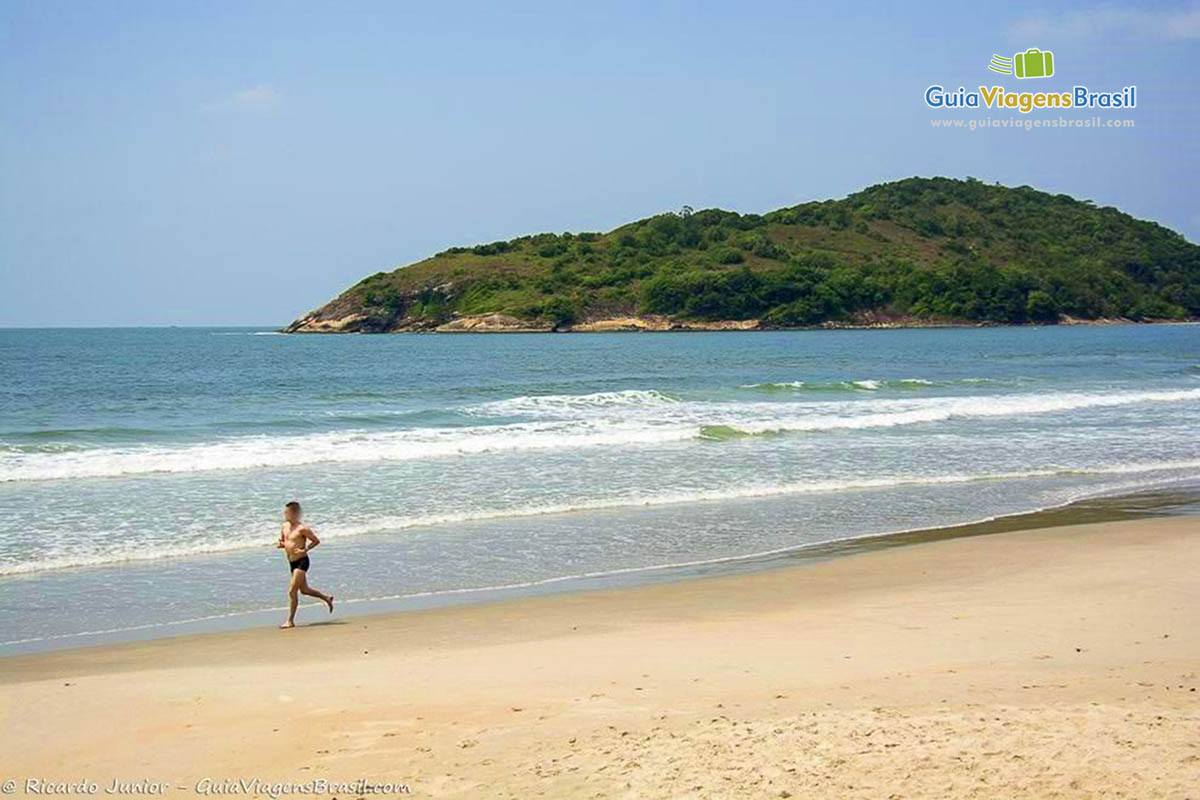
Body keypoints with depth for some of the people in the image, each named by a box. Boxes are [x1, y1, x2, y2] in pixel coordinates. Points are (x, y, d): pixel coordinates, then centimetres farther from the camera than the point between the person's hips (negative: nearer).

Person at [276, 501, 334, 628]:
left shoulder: (302, 528, -16)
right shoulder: (285, 526, 7)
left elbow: (316, 541, -8)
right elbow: (283, 541, 19)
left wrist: (305, 550, -20)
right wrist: (280, 544, -4)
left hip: (301, 562, -9)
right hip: (292, 563, 9)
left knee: (292, 591, -12)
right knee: (304, 590, 20)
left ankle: (290, 621, -6)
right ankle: (327, 598, 41)